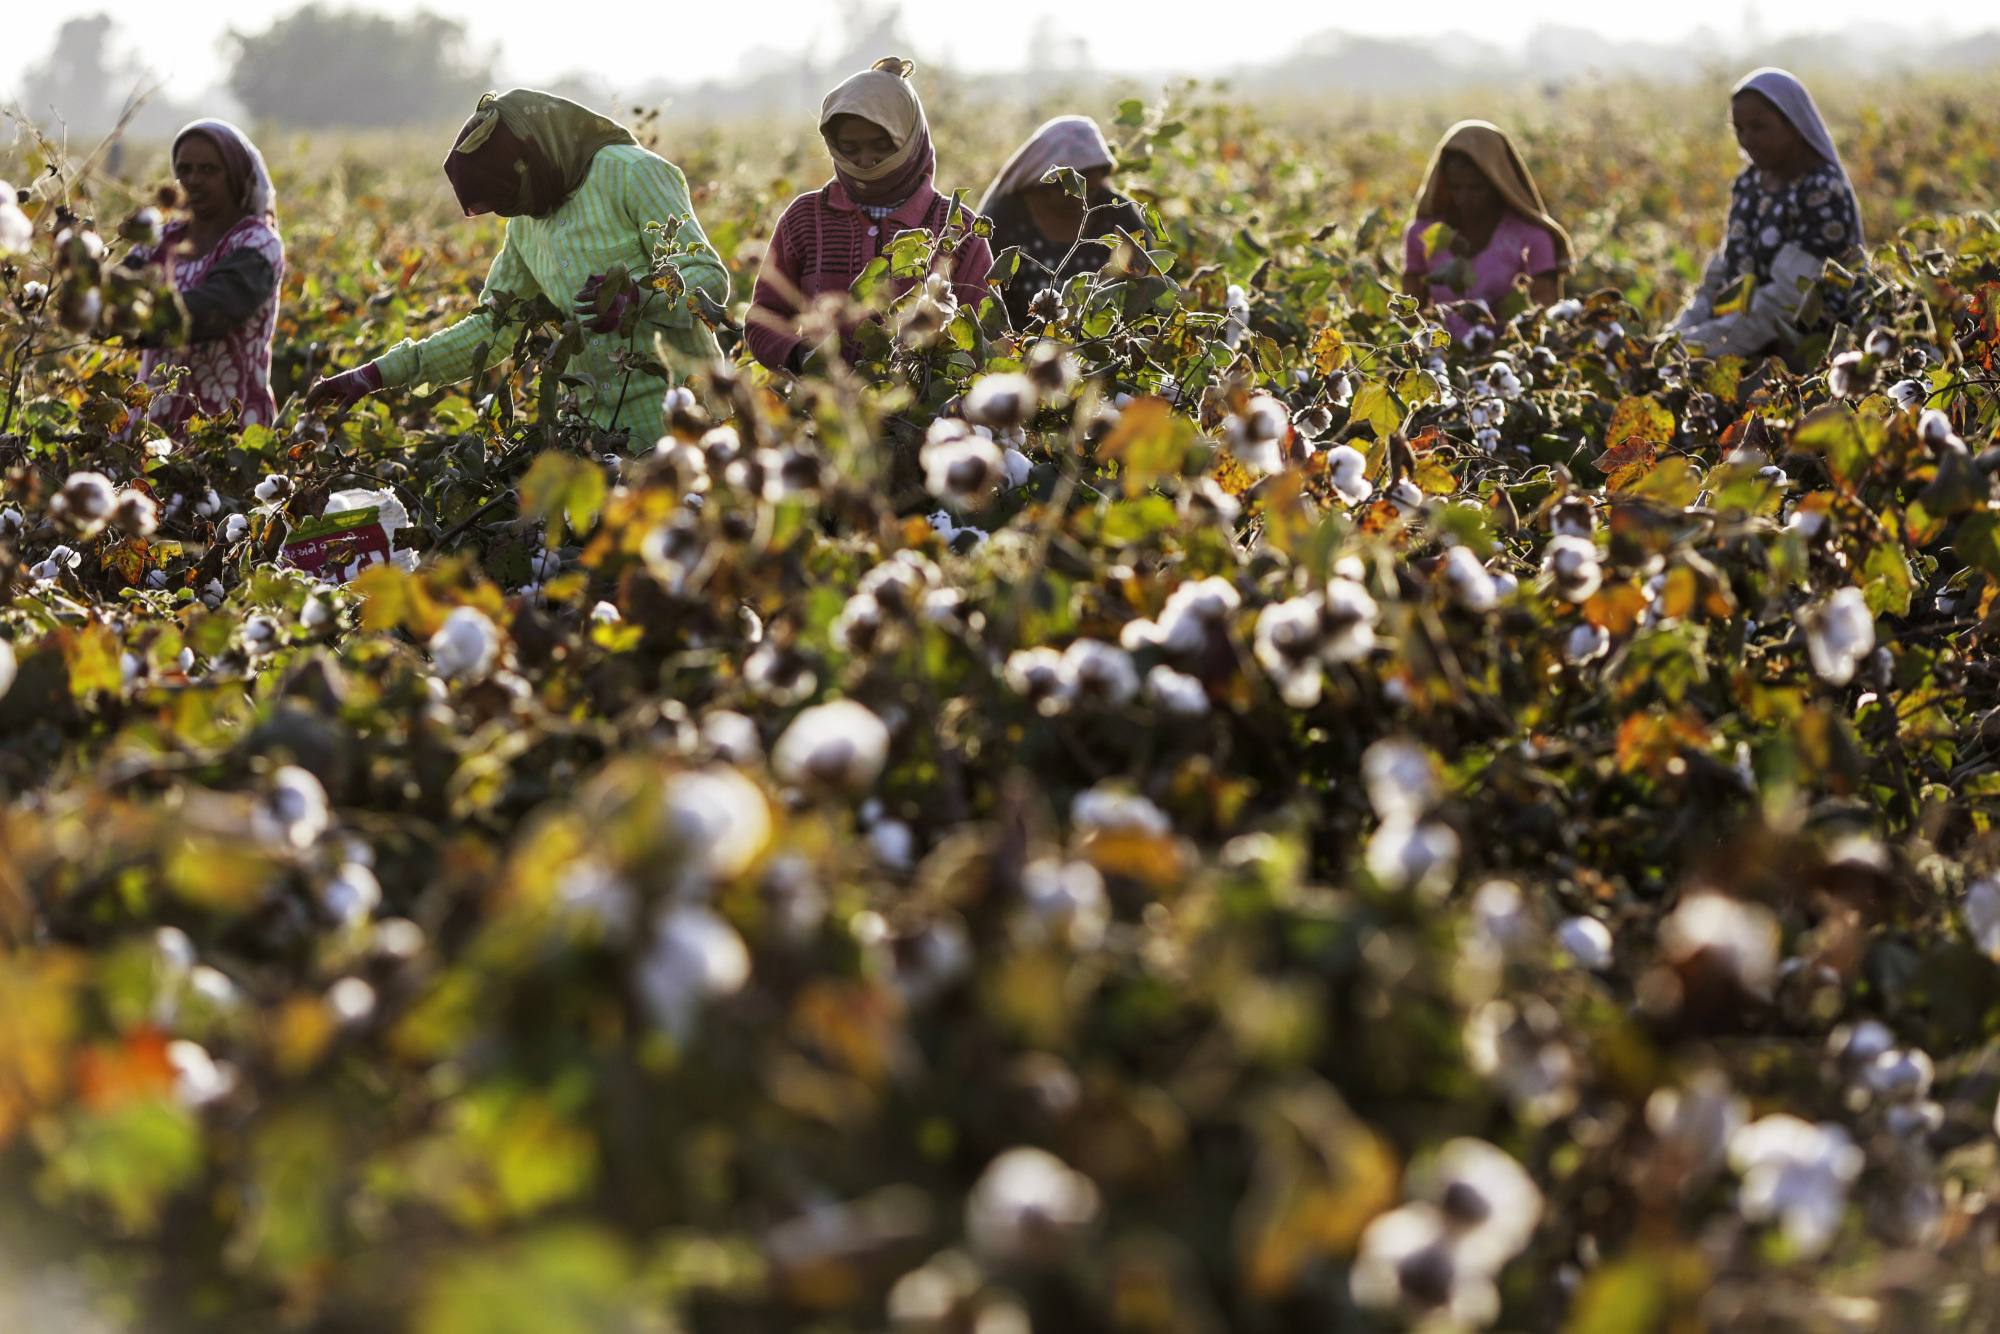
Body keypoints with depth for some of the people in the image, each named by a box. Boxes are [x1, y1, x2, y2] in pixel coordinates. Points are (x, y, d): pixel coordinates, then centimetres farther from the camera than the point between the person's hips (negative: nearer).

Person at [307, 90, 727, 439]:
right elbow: (492, 325, 22)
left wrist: (635, 299, -30)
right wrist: (379, 373, 15)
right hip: (597, 422, 6)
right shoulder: (527, 223, 16)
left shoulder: (630, 173, -6)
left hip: (669, 408, -6)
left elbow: (711, 277, -11)